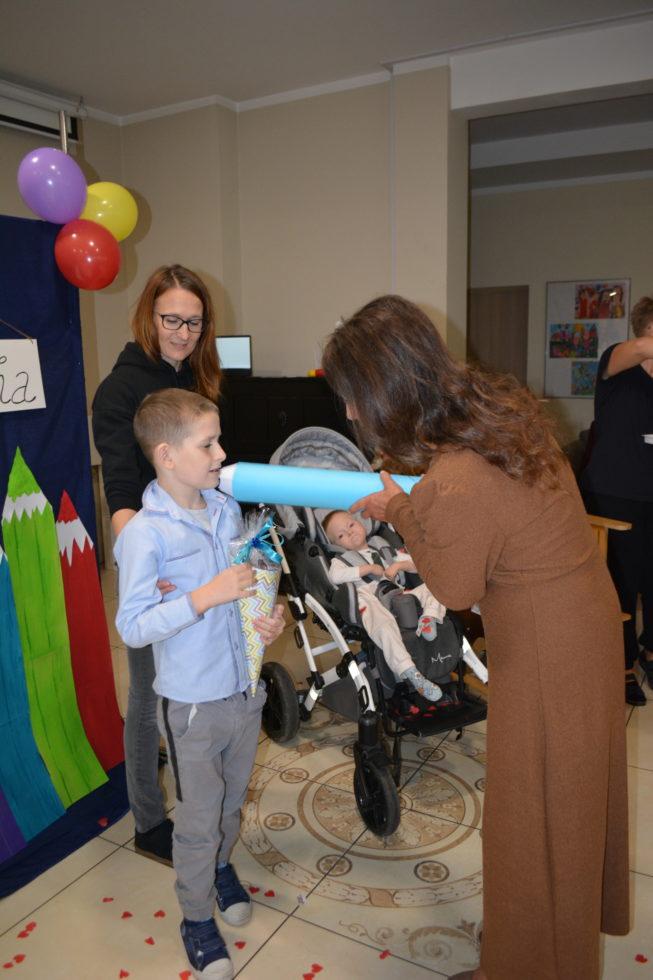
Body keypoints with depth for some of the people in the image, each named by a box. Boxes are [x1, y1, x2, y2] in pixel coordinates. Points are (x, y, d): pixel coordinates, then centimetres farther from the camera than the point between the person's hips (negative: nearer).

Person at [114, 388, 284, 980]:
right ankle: (197, 917, 38)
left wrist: (270, 617, -7)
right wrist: (206, 596, -31)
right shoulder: (145, 534, -21)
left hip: (245, 690, 6)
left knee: (232, 798, 26)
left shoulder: (227, 510, -1)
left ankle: (221, 864, 55)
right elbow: (133, 627, -22)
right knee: (198, 817, 13)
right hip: (192, 703, -6)